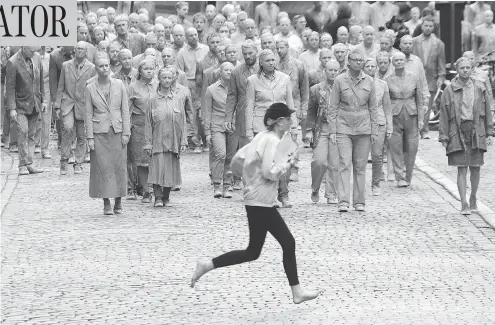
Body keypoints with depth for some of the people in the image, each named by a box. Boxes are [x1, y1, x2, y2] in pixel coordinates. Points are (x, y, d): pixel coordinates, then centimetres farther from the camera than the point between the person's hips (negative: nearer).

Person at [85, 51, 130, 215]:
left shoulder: (119, 85, 4)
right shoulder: (90, 88, 2)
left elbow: (125, 110, 5)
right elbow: (88, 114, 3)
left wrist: (126, 133, 0)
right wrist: (90, 137, -3)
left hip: (117, 132, 1)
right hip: (100, 132, -1)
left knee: (119, 166, 2)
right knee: (103, 167, -2)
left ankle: (118, 201, 13)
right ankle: (106, 204, 5)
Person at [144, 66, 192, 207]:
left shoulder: (179, 96, 3)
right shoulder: (154, 98, 2)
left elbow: (183, 121, 5)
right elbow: (148, 123, 3)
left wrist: (183, 141, 0)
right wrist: (148, 143, -2)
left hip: (174, 140, 1)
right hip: (158, 140, -1)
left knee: (171, 169, 6)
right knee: (158, 167, -11)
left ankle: (166, 196, 18)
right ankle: (158, 198, -10)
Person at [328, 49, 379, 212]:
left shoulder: (369, 81, 5)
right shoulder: (340, 80, -1)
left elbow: (373, 107, 11)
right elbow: (333, 107, 2)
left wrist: (374, 130, 7)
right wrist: (332, 130, -3)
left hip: (363, 128, 2)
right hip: (344, 127, -2)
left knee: (360, 166, 5)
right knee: (345, 164, -10)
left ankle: (359, 201, 12)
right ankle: (343, 201, -14)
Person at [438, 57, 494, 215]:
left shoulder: (480, 88, 6)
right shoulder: (449, 90, 0)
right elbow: (444, 115, 2)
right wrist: (443, 137, -2)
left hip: (477, 133, 2)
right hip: (458, 133, -2)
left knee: (475, 168, 7)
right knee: (462, 169, -5)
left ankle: (473, 199, 25)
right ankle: (464, 204, -5)